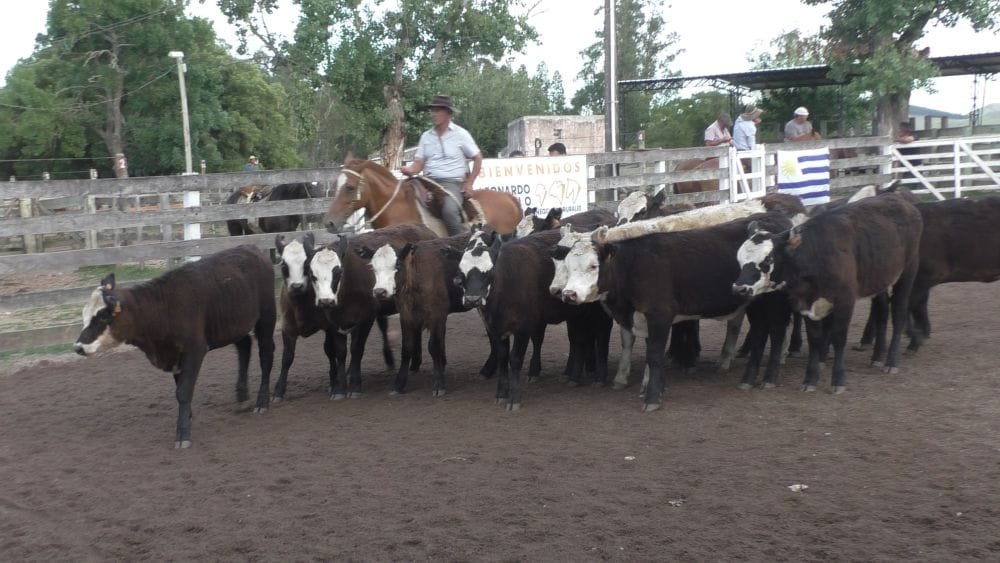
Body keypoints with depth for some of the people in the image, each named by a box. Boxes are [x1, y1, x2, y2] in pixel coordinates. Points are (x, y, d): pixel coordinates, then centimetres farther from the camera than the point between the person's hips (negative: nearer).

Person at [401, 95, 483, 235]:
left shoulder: (460, 134, 4)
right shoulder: (426, 136, 15)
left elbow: (477, 158, 8)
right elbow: (419, 162, 11)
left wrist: (469, 183, 0)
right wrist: (411, 170, -13)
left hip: (453, 182, -4)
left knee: (449, 210, -33)